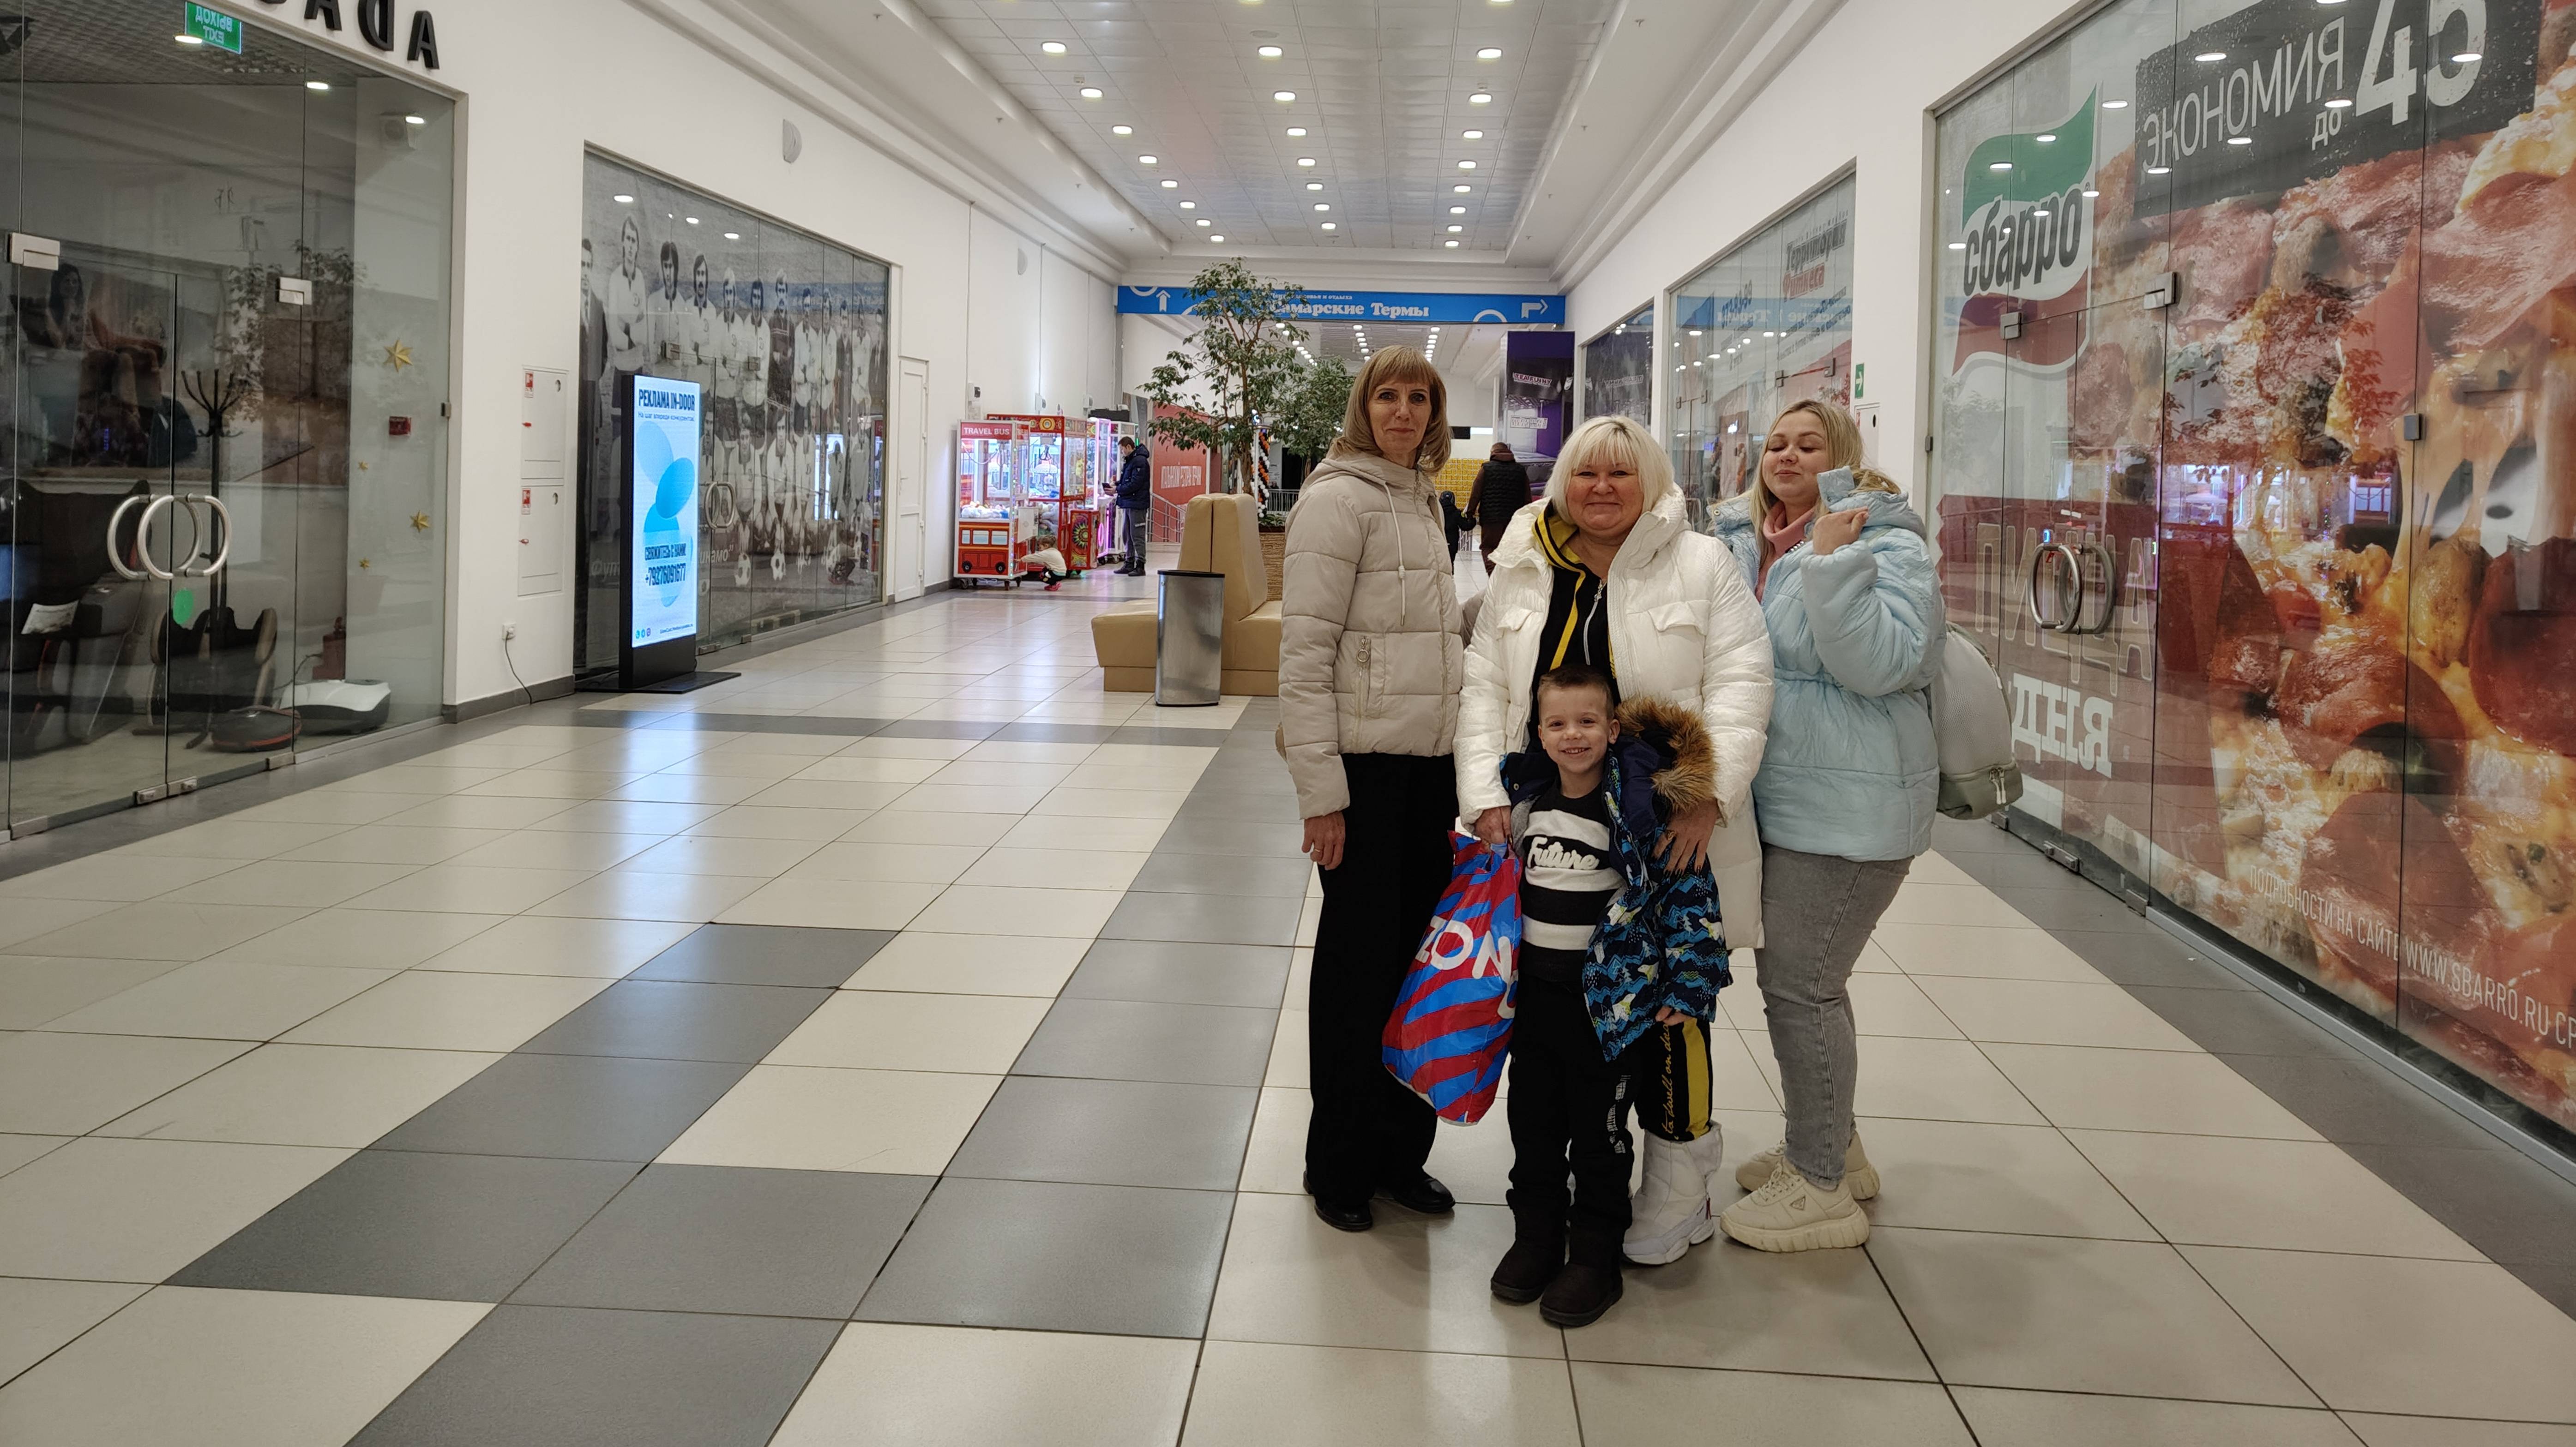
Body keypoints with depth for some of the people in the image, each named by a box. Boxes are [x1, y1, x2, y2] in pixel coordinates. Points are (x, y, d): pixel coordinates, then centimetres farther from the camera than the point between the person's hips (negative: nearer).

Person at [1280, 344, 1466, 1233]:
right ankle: (1338, 1163, 17)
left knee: (1419, 958, 12)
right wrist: (1320, 791, -19)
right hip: (1365, 763, -7)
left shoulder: (1420, 499, 15)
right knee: (1359, 962, 2)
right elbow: (1304, 651, -15)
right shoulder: (1337, 498, -10)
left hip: (1429, 761, 8)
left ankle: (1399, 1150, 25)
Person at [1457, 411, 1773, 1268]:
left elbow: (1740, 683, -5)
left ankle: (1676, 1187, 13)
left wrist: (1707, 795, -15)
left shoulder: (1701, 565, 2)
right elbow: (1485, 691, 10)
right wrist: (1487, 796, -2)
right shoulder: (1521, 573, 12)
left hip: (1667, 835, -3)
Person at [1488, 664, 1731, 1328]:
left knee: (1599, 1131, 6)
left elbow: (1688, 888, -12)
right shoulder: (1526, 799, 3)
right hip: (1535, 987, 5)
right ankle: (1535, 1237, 29)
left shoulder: (1641, 803, -14)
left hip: (1610, 994, -5)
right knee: (1533, 1122, 13)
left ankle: (1595, 1258, 19)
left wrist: (1685, 986, -13)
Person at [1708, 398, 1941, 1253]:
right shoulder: (1748, 544, 12)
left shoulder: (1884, 543, -11)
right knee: (1798, 978, 17)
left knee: (1800, 986, -5)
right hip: (1777, 800, 8)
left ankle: (1823, 1190, 8)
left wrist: (1835, 563, -25)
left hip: (1845, 810, -8)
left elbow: (1884, 663, -25)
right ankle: (1830, 1145, 35)